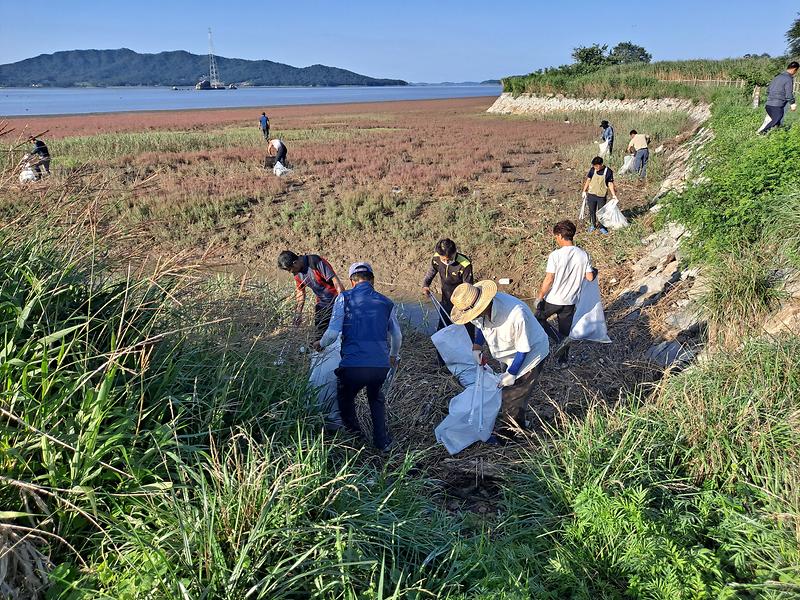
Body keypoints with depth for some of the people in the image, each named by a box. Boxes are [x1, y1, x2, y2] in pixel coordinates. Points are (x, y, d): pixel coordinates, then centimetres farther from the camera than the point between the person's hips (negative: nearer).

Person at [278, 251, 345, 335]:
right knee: (320, 331, 8)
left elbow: (335, 280, -23)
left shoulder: (316, 262, -22)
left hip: (335, 301, -7)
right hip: (321, 303, 7)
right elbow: (300, 292, 13)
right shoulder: (297, 273, 1)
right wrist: (298, 313, 7)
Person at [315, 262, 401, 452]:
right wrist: (393, 356, 40)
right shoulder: (386, 303, 12)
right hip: (381, 365, 3)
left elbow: (333, 332, -5)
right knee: (376, 397, 33)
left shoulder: (344, 298, 2)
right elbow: (397, 336, 21)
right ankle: (382, 442, 30)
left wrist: (320, 345, 17)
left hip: (353, 365, -3)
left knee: (345, 400, 28)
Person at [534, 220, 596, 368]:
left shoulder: (555, 255, -19)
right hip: (570, 301, 5)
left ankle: (559, 340, 4)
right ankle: (563, 360, 28)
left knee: (539, 318, 20)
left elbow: (549, 280, -18)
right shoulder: (583, 255, -6)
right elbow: (590, 278, -2)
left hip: (553, 300, -4)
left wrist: (539, 298, -8)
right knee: (565, 331, 18)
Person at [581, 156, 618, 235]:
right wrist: (584, 191, 7)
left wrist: (613, 195, -9)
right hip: (591, 194, 2)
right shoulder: (592, 169, -7)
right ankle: (592, 225, 32)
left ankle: (601, 227, 23)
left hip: (602, 196, -2)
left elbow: (610, 184, -5)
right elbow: (588, 180, 5)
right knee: (592, 211, 14)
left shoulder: (608, 171, -13)